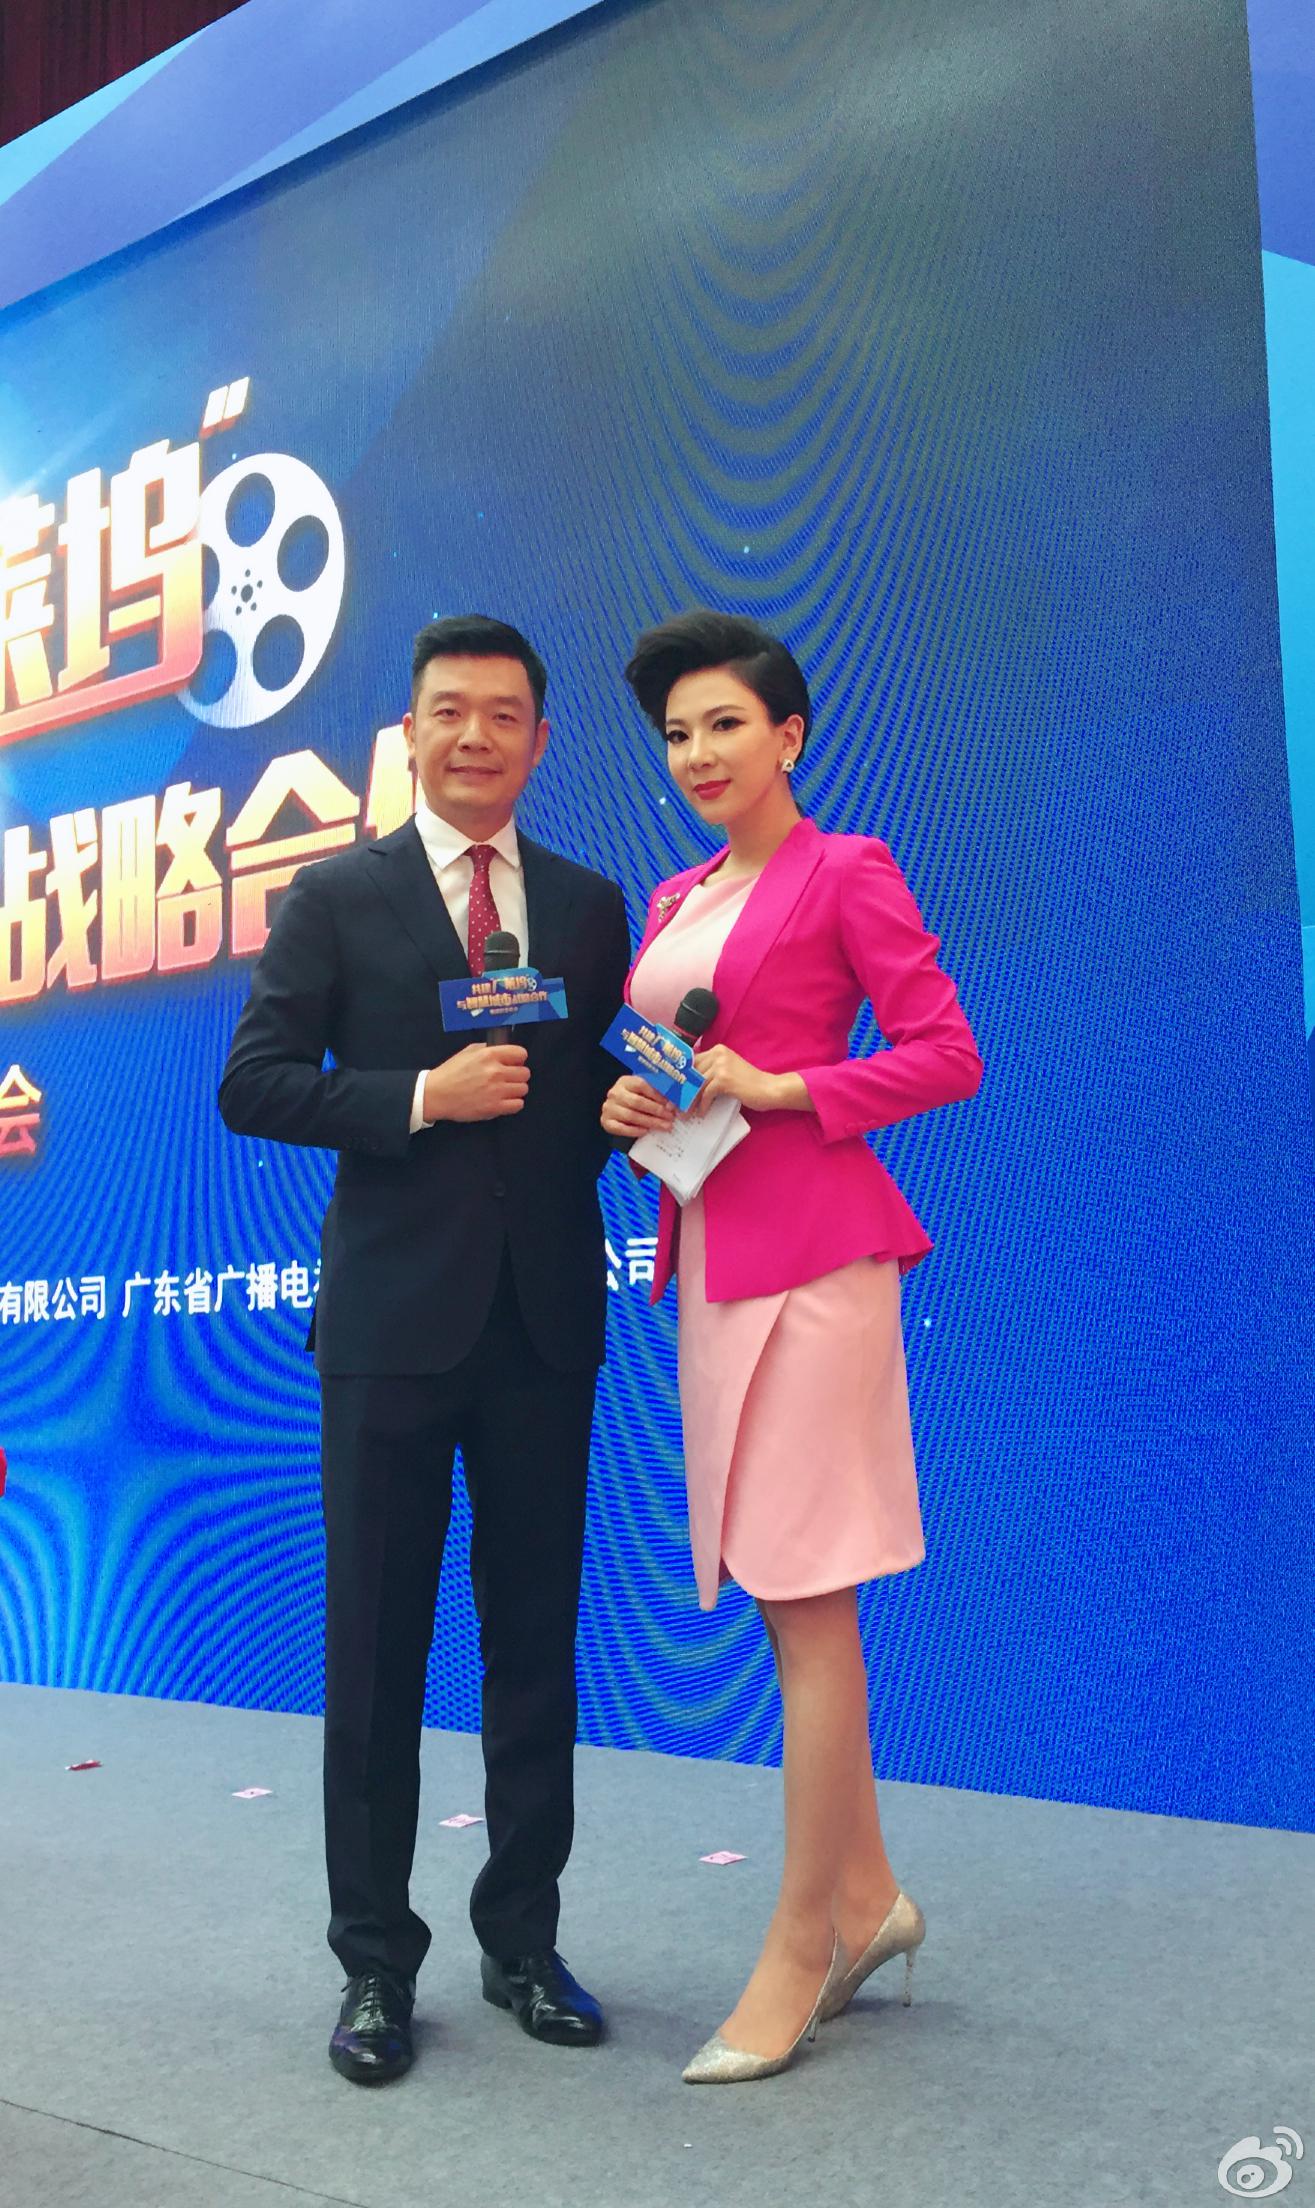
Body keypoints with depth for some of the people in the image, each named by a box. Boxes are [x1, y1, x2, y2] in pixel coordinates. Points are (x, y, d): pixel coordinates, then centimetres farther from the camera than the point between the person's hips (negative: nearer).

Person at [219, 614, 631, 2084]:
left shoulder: (590, 907, 12)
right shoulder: (336, 897, 3)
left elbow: (602, 1090, 14)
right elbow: (252, 1084, -4)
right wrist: (423, 1098, -15)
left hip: (543, 1318, 3)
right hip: (393, 1316, -2)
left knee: (537, 1642, 11)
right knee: (375, 1648, 6)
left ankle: (523, 1939, 26)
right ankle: (375, 1961, 20)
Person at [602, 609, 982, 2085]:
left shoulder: (844, 873, -3)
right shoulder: (671, 901, 17)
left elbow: (947, 1057, -8)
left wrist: (778, 1090, -15)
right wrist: (626, 1104, 1)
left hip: (808, 1252, -8)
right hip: (708, 1249, 8)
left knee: (806, 1602, -3)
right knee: (781, 1597, 13)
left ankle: (801, 1951, 9)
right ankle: (864, 1898, 27)